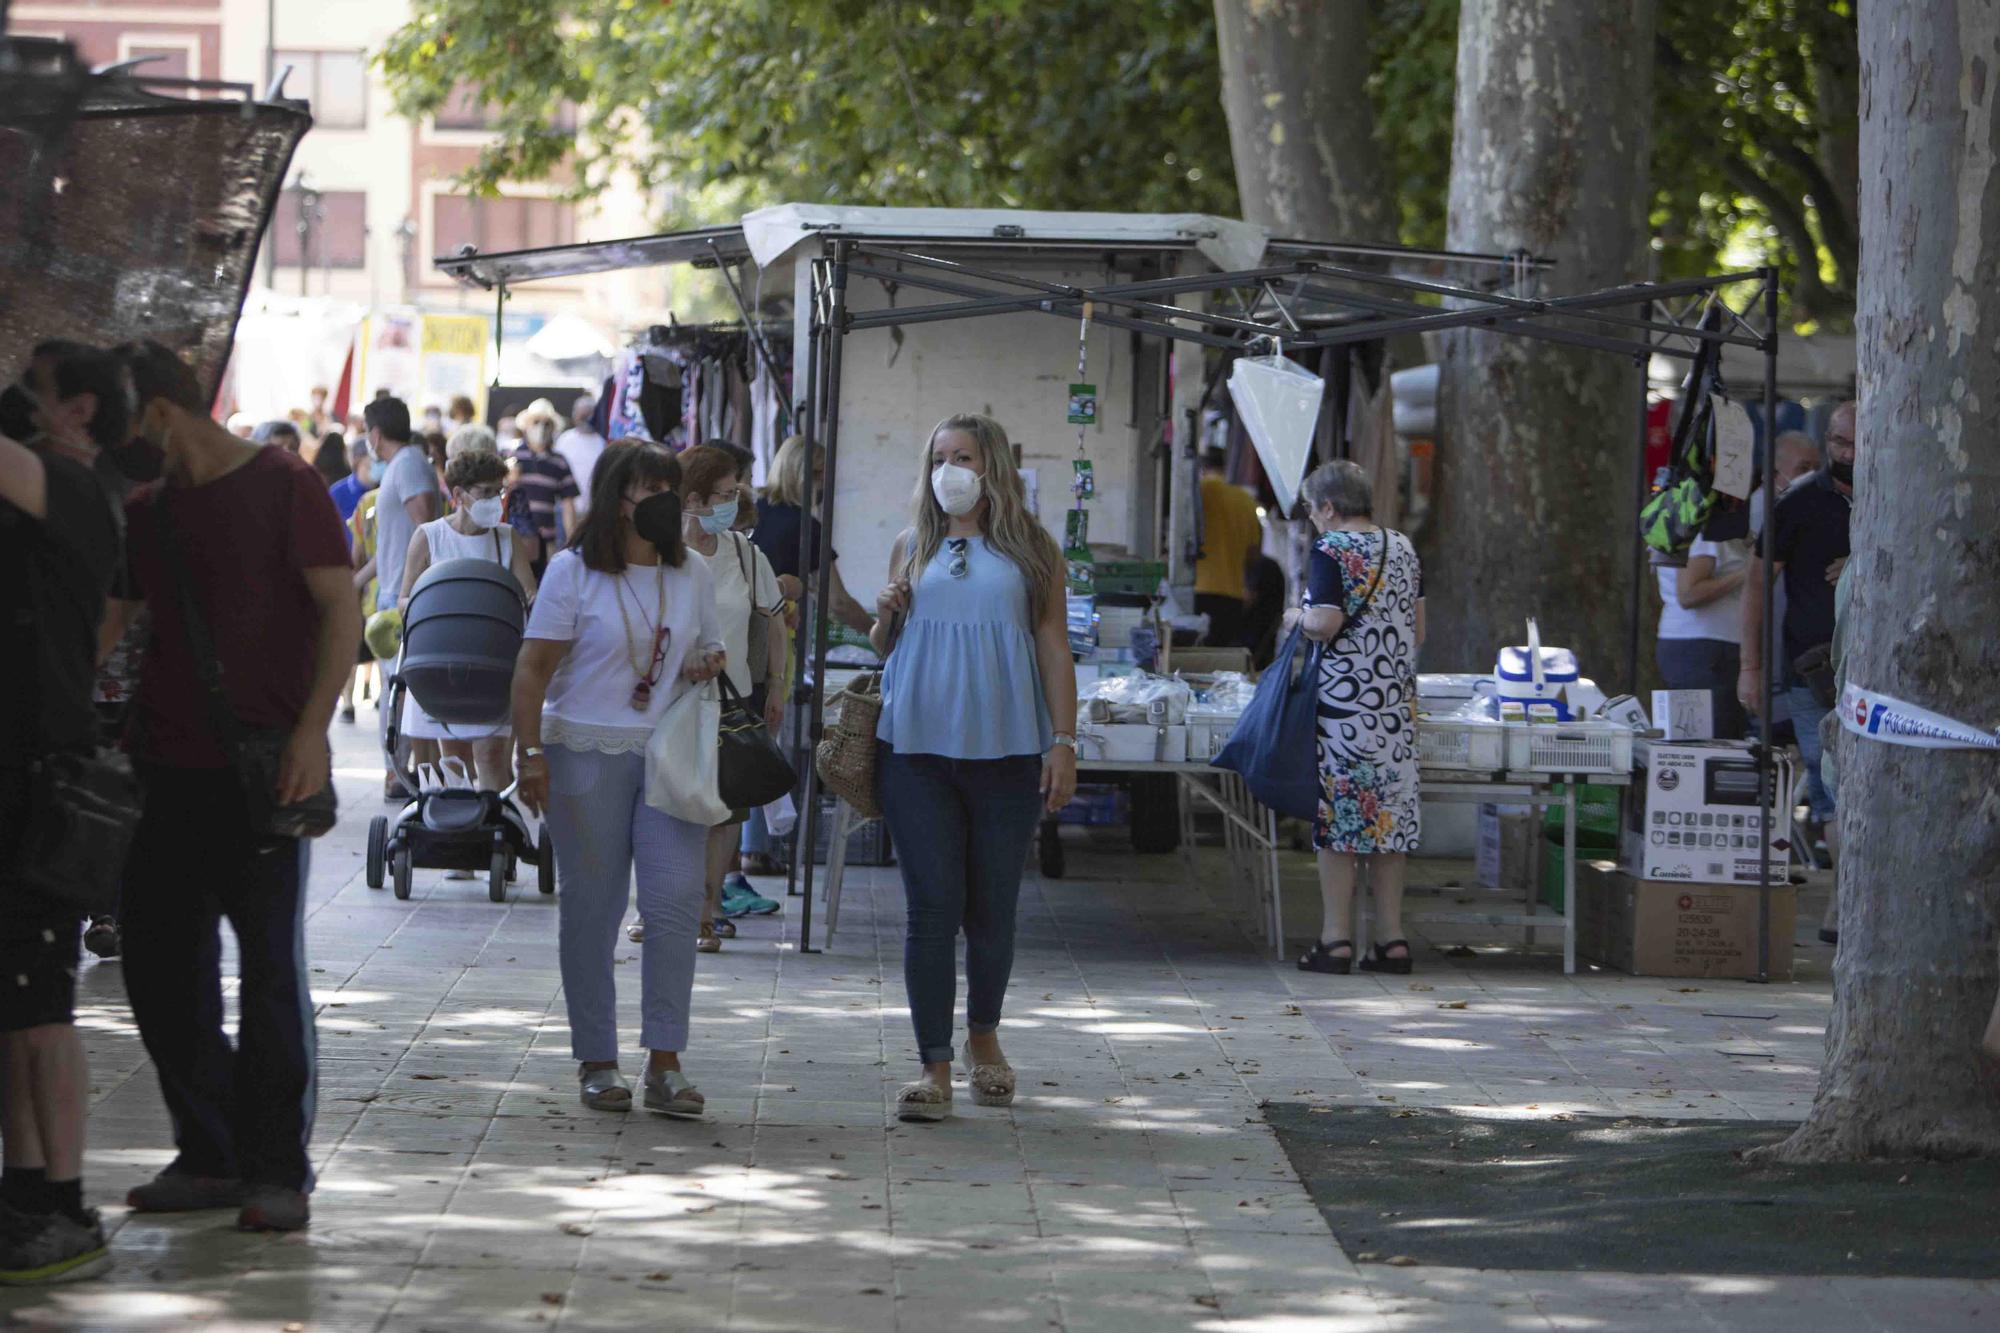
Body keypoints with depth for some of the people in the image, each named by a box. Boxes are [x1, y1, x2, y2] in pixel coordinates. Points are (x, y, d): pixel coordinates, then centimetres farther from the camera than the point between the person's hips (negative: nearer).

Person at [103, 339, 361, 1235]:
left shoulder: (282, 487, -4)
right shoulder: (143, 512, 15)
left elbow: (340, 610, -8)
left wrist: (310, 730, -18)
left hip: (261, 772, -7)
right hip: (165, 767, 7)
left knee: (270, 965, -3)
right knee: (160, 966, 7)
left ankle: (278, 1169, 2)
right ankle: (210, 1155, 17)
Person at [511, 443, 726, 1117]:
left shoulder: (692, 573, 12)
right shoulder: (573, 570, -1)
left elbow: (710, 649, 24)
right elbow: (534, 667, -4)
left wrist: (707, 665, 0)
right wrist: (530, 752, -12)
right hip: (587, 755, -3)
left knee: (676, 901, -9)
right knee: (591, 909, 2)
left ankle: (665, 1062, -4)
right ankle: (596, 1062, 11)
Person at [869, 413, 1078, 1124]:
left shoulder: (1029, 549, 6)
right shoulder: (912, 547, 12)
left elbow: (1054, 646, 5)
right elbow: (886, 646, 21)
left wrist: (1064, 741, -3)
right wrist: (886, 619, -2)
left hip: (1006, 750, -1)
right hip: (918, 750, 1)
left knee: (992, 906, 6)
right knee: (931, 906, -4)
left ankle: (983, 1036, 29)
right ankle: (934, 1065, -2)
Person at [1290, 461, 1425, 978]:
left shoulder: (1332, 550, -9)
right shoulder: (1402, 548, 11)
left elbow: (1325, 624, -19)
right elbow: (1418, 633, 14)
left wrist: (1298, 619, 1)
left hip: (1343, 699, -6)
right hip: (1397, 700, 6)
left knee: (1337, 818, -2)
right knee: (1389, 814, 9)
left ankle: (1336, 939, -2)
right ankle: (1391, 939, 9)